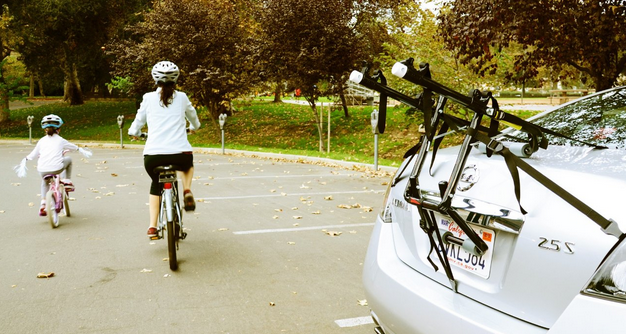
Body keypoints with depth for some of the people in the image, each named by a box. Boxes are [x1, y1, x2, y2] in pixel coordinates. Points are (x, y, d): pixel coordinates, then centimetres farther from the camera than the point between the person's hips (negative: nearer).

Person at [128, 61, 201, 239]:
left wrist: (134, 132, 40)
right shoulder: (181, 97, 11)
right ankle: (187, 191, 9)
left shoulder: (149, 98, 8)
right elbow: (193, 117, 28)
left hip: (153, 155, 0)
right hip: (180, 153, 0)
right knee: (187, 164, 37)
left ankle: (152, 227, 19)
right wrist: (193, 127, 51)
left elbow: (138, 121, 17)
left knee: (156, 184, 29)